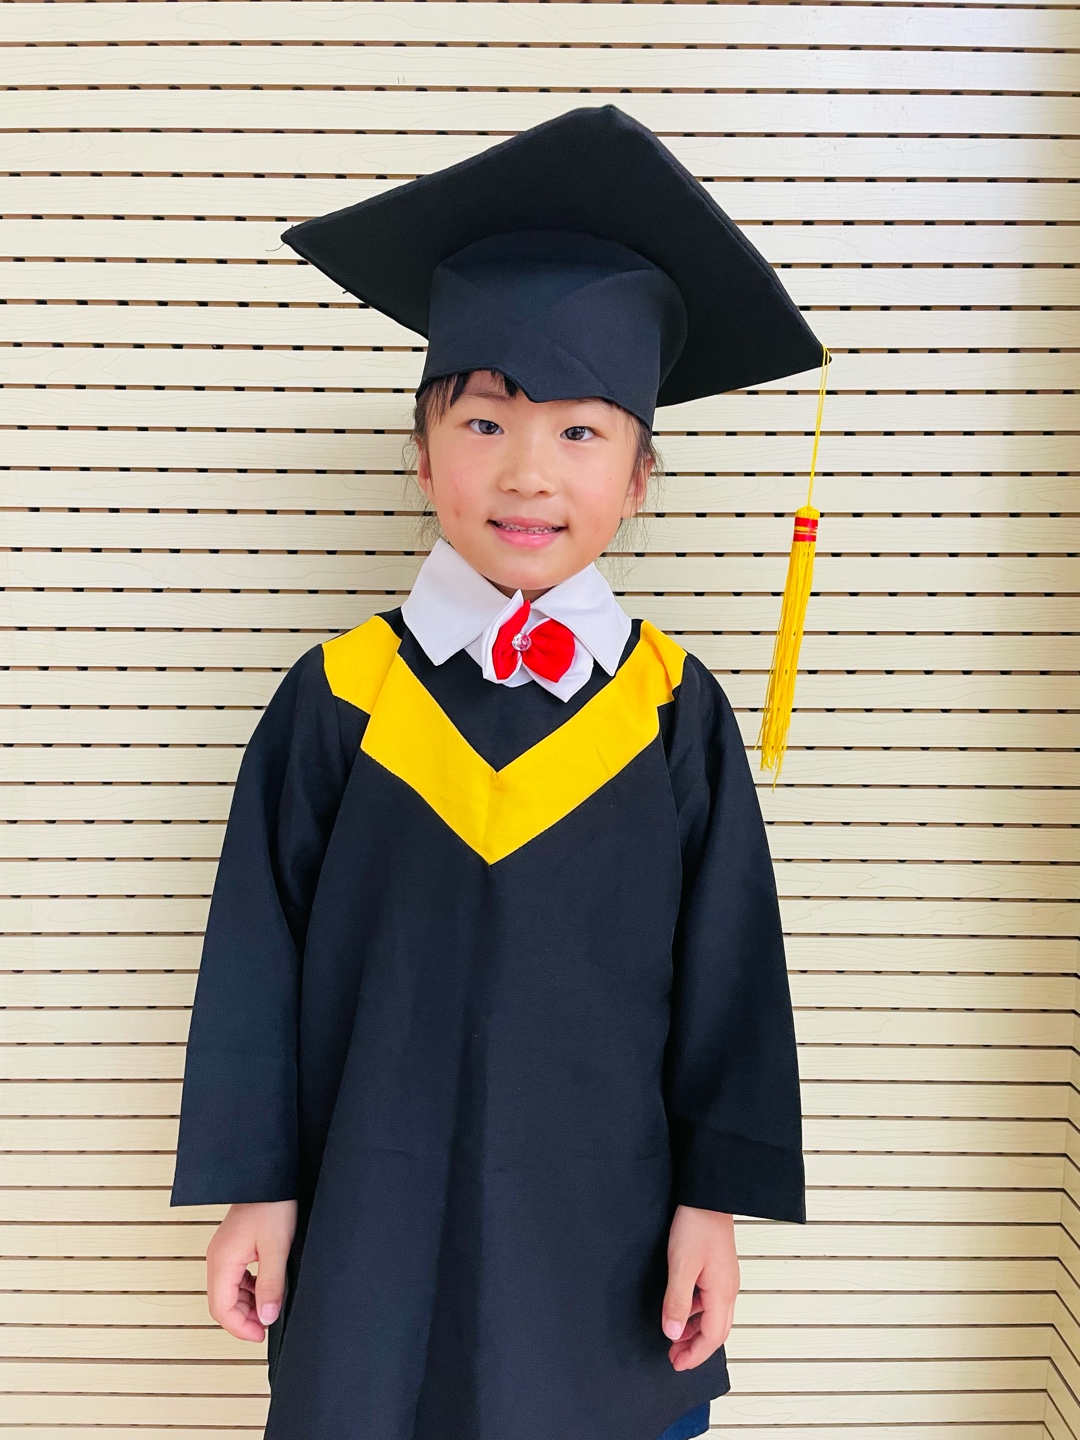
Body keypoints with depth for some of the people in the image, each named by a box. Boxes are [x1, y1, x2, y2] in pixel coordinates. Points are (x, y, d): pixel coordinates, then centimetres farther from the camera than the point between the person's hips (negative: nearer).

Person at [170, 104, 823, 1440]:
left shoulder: (674, 709, -7)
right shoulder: (341, 696, -8)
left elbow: (729, 975, -1)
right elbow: (257, 957, -2)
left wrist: (715, 1199, -1)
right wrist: (253, 1187, 1)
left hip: (604, 1236, 1)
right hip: (374, 1233, 0)